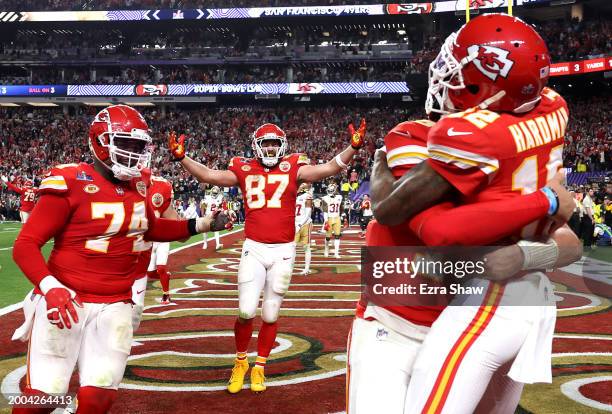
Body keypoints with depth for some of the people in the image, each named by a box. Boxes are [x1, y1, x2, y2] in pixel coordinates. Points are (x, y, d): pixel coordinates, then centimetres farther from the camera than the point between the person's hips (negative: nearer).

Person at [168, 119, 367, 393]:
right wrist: (181, 157, -11)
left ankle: (259, 368, 28)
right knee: (246, 312, -5)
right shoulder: (244, 170, 3)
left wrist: (354, 147, -19)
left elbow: (329, 168, -7)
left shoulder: (293, 168, 0)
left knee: (270, 315, 9)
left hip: (283, 251, 0)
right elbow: (208, 175, 0)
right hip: (254, 249, 0)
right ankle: (240, 362, 23)